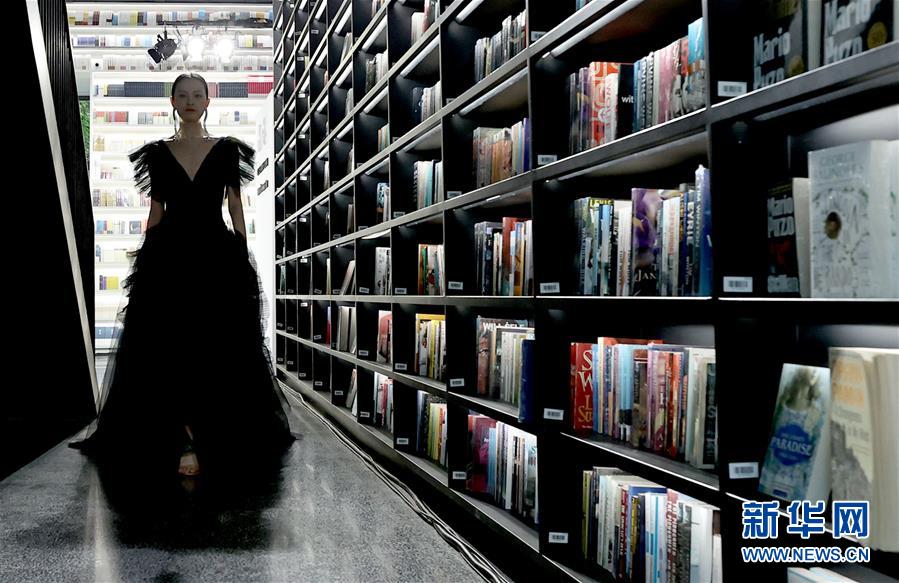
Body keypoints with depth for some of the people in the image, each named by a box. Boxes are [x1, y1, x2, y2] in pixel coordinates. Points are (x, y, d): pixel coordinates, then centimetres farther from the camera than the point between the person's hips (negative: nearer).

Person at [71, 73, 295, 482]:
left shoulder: (227, 150, 8)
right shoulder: (158, 153, 11)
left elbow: (236, 208, 6)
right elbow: (155, 211, 11)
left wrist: (243, 260, 0)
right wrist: (145, 261, 6)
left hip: (216, 255, -1)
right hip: (169, 257, 1)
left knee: (218, 351, -3)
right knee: (169, 349, -4)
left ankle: (208, 441, 6)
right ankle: (185, 443, 2)